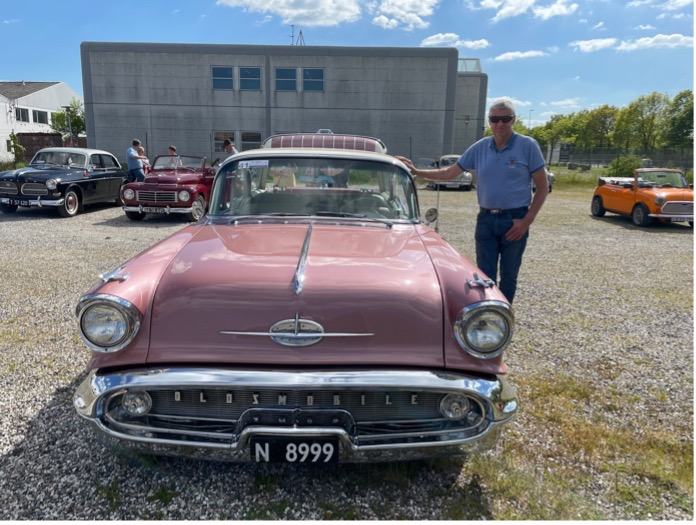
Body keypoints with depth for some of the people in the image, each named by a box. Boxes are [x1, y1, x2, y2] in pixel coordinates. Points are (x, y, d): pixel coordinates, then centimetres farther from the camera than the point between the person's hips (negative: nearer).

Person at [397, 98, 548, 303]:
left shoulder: (528, 145, -5)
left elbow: (542, 187, -3)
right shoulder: (480, 148, 4)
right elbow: (448, 173, 10)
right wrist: (416, 172, 0)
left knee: (508, 277, 8)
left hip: (515, 221, -2)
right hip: (485, 219, 3)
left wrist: (527, 221, -11)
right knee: (485, 276, 3)